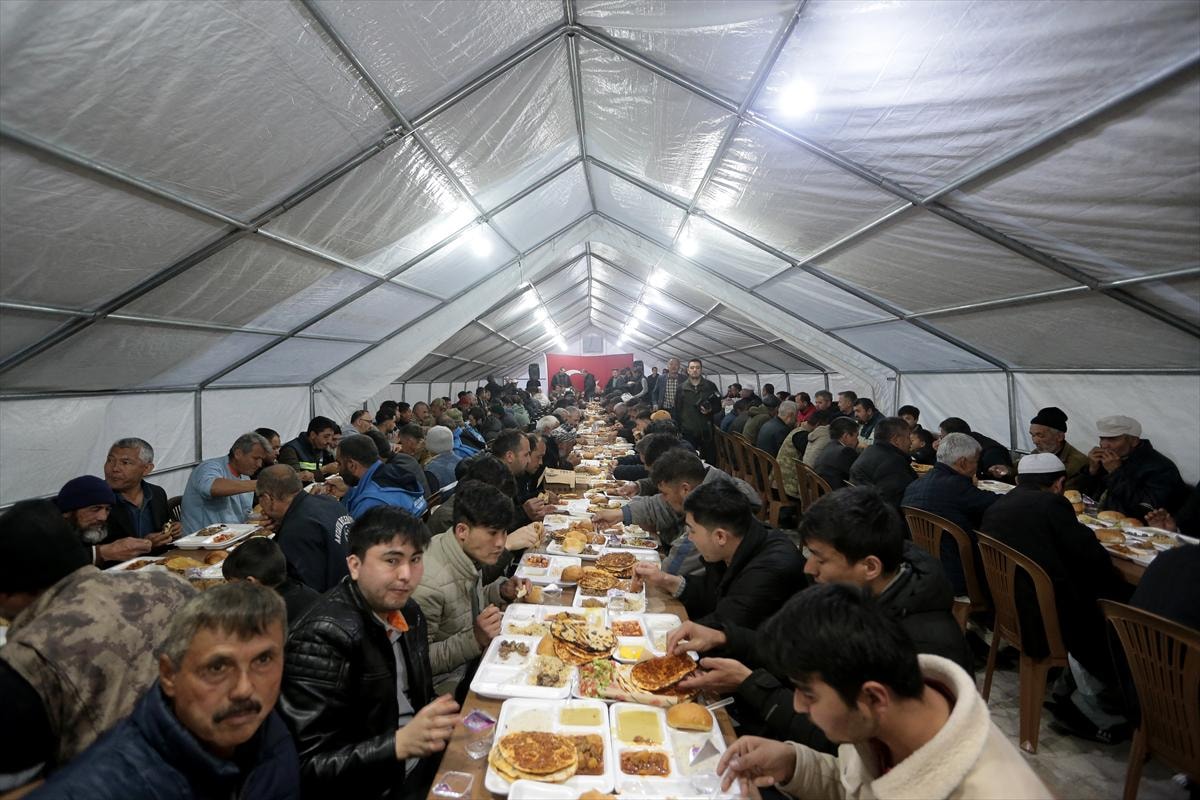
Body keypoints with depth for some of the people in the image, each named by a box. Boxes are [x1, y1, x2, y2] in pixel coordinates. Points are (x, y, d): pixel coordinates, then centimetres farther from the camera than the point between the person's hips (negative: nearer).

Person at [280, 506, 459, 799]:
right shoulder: (321, 639, -22)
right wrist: (401, 743, -31)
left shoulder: (408, 610, 1)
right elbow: (308, 769, -21)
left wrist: (441, 724, -4)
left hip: (424, 763, 7)